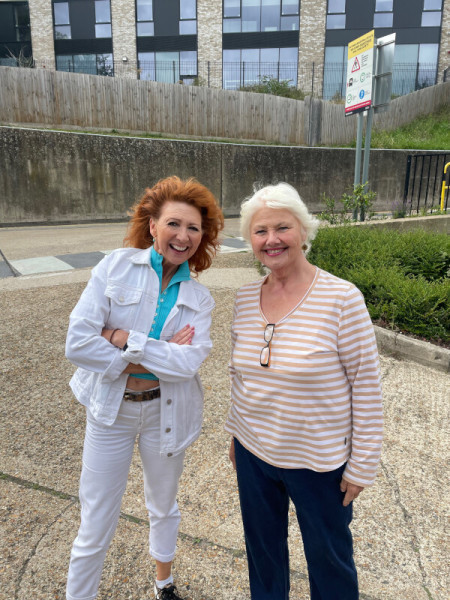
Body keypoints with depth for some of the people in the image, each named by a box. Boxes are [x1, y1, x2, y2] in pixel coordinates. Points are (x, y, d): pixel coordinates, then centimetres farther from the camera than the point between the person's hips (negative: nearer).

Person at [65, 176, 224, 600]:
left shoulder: (199, 299, -5)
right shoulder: (117, 265, -12)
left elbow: (188, 362, -20)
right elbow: (78, 343, -20)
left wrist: (122, 338, -24)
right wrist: (159, 356, -19)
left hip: (166, 412, 3)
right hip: (110, 410, -2)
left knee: (163, 506, 25)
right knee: (95, 528, 11)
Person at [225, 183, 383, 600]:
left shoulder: (342, 298, -19)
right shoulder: (245, 298, -3)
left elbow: (366, 386, -13)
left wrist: (362, 464, -10)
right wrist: (236, 433, 13)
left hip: (319, 462, -4)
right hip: (253, 453, 5)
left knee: (329, 559, 19)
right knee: (262, 549, 25)